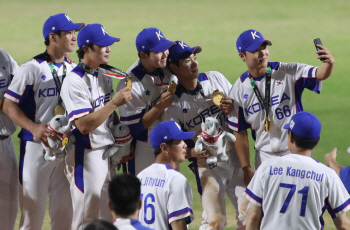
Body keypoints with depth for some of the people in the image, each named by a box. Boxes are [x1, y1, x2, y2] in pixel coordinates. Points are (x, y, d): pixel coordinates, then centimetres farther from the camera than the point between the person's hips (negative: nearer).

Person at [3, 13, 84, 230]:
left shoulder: (73, 70, 10)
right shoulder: (31, 69, -7)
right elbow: (9, 106, -8)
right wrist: (34, 128, -21)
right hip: (37, 146, -5)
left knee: (65, 212, 7)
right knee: (33, 211, -2)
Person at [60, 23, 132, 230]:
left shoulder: (104, 76, 10)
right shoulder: (76, 81, -18)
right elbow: (83, 125, -25)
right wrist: (114, 102, -28)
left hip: (107, 152, 9)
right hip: (86, 155, -9)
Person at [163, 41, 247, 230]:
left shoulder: (216, 79, 2)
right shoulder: (173, 102, -9)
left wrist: (233, 108, -12)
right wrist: (191, 152, -29)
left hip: (235, 156, 4)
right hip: (207, 163, -4)